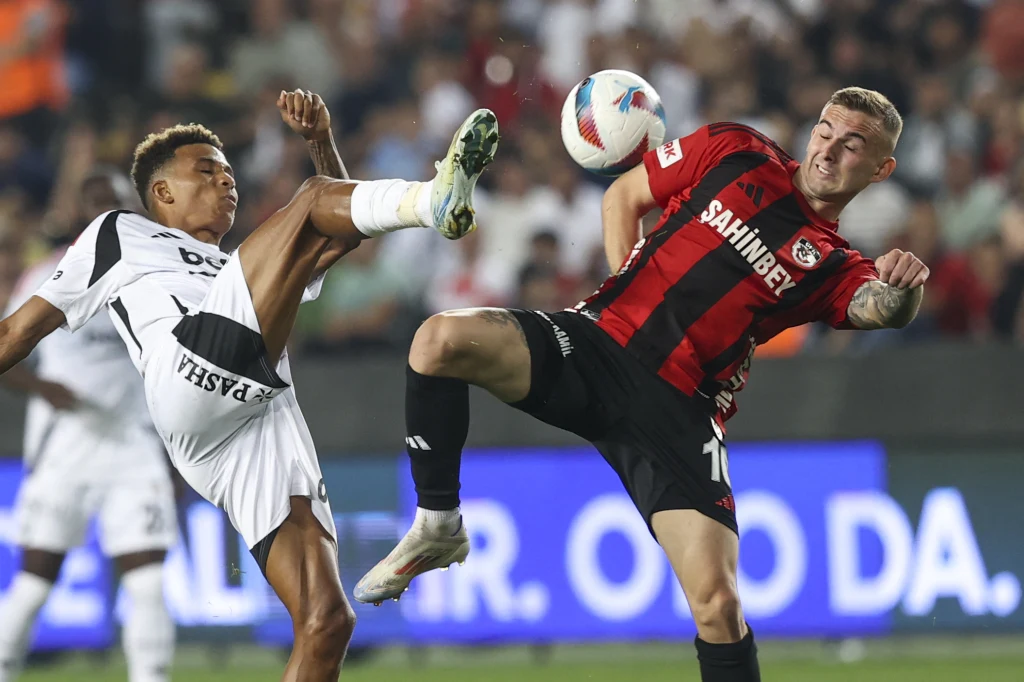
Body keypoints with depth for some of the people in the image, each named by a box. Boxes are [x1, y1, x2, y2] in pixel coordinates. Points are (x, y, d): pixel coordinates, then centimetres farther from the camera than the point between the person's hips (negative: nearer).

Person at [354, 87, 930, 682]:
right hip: (599, 340, 1)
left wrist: (901, 288, -38)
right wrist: (625, 285, 7)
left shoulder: (836, 268, 9)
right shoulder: (735, 152, 11)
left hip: (679, 410, -1)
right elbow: (624, 194, 21)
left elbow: (878, 310, -14)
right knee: (442, 340, -25)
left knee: (717, 604, -15)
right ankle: (439, 526, -6)